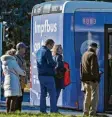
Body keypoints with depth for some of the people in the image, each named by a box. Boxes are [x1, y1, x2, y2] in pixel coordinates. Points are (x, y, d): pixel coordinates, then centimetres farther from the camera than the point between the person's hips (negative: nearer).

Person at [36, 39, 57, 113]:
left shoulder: (38, 51, 14)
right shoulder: (47, 51, -14)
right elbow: (51, 63, -22)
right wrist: (55, 64, 1)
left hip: (40, 75, 8)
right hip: (48, 75, -8)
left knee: (43, 94, 12)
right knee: (52, 93, -4)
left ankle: (43, 110, 11)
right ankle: (54, 110, -7)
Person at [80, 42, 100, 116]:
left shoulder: (84, 55, 15)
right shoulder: (93, 55, -12)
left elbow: (82, 67, 18)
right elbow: (94, 68, -18)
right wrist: (96, 78, -16)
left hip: (85, 79, 8)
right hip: (92, 79, -8)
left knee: (87, 96, 15)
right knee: (94, 96, -5)